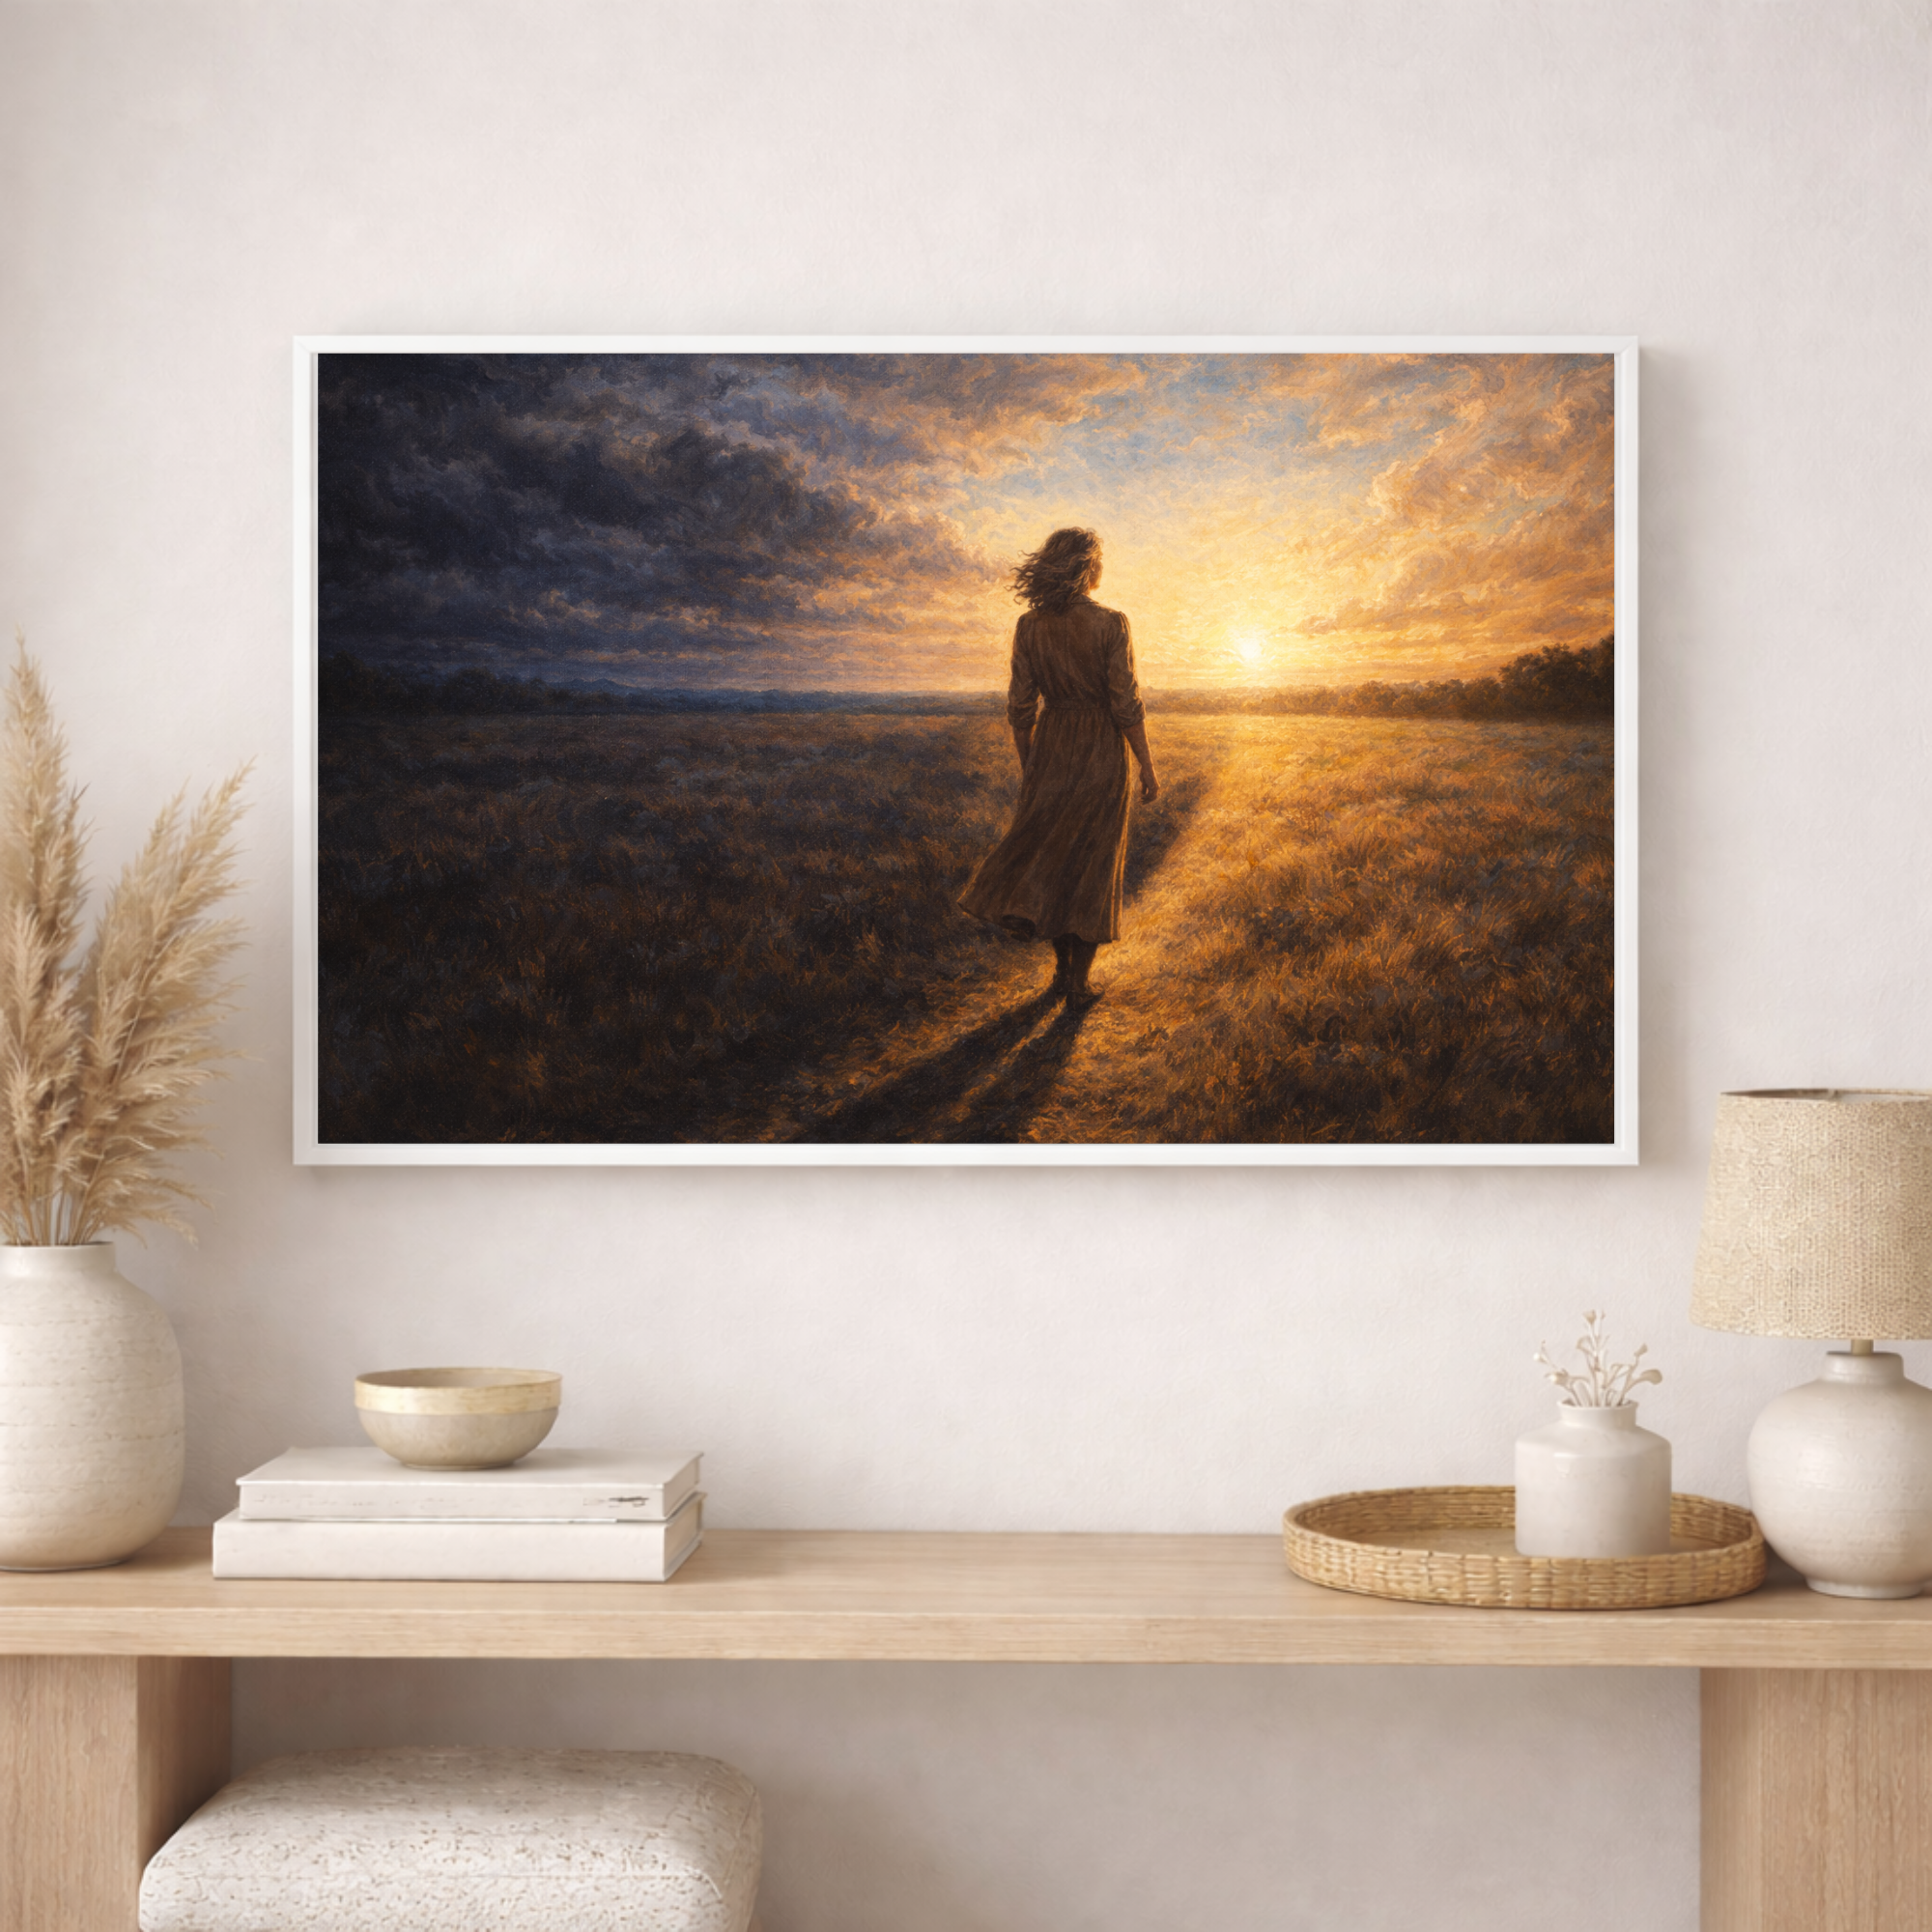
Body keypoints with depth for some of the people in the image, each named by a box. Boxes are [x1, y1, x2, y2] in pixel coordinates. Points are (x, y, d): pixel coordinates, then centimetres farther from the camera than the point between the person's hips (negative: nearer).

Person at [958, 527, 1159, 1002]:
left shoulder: (1028, 626, -4)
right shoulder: (1111, 625, -14)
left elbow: (1020, 705, -1)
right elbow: (1126, 704, -13)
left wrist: (1026, 766, 12)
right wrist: (1147, 767, -4)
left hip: (1051, 748, 3)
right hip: (1101, 750, -3)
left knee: (1051, 854, 18)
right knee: (1093, 863, 6)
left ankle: (1062, 968, 16)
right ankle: (1078, 981, 7)